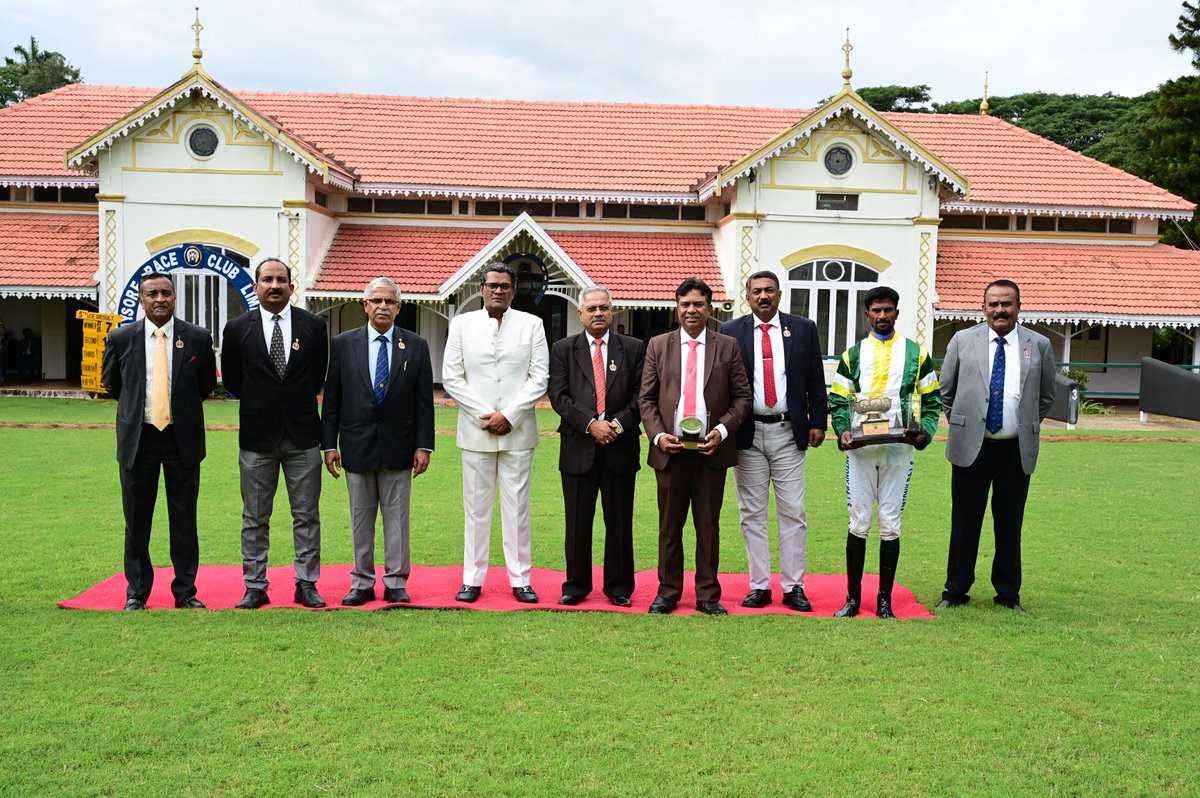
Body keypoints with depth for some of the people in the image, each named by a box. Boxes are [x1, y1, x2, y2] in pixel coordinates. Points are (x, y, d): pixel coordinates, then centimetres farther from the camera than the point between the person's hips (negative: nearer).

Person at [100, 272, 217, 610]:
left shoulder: (198, 338, -2)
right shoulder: (122, 338, 0)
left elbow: (207, 384, 11)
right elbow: (110, 381, 16)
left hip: (183, 438, 0)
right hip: (137, 438, 1)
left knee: (184, 520, 6)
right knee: (137, 521, 8)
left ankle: (185, 591, 17)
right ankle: (136, 592, 20)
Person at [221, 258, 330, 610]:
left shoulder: (313, 325, 1)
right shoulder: (238, 328, -1)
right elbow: (231, 380, 9)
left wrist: (299, 404, 11)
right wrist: (260, 402, 11)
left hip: (303, 435, 1)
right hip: (257, 436, 0)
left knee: (307, 515, 6)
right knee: (255, 518, 7)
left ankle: (307, 584, 15)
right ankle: (255, 587, 15)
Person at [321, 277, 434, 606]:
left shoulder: (416, 346, 3)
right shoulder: (343, 344, 3)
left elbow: (424, 401, 2)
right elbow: (331, 399, 3)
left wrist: (423, 446, -3)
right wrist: (329, 444, -1)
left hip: (398, 447, 0)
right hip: (357, 446, 0)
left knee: (397, 517, 5)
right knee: (360, 517, 8)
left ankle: (396, 583, 13)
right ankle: (362, 583, 17)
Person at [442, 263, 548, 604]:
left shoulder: (531, 324, 6)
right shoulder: (462, 324, 7)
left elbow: (539, 378, 0)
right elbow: (451, 378, 2)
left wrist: (508, 415, -10)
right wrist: (484, 416, -7)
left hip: (518, 431, 0)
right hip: (475, 431, 0)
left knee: (517, 506, 4)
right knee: (476, 506, 5)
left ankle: (521, 580, 10)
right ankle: (472, 579, 13)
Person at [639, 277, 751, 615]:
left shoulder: (728, 346, 6)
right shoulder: (658, 346, 7)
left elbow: (742, 396, 5)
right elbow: (646, 398, 6)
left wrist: (722, 430, -10)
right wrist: (657, 435, -8)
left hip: (712, 450, -1)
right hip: (670, 450, 1)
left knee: (709, 526, 6)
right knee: (669, 526, 8)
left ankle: (708, 595, 16)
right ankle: (668, 592, 18)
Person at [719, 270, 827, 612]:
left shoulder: (803, 329, 6)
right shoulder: (730, 333, 3)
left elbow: (816, 381, 8)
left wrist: (817, 422, 3)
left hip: (788, 433, 0)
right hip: (746, 433, 0)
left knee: (793, 513, 2)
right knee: (752, 513, 6)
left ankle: (793, 587, 10)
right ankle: (759, 586, 14)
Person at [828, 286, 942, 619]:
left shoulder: (917, 354, 9)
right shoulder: (853, 354, 10)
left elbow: (932, 399, 9)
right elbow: (838, 400, 8)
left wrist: (924, 433, -8)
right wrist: (843, 431, -10)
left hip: (898, 448, 0)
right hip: (860, 449, 0)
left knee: (890, 525, 3)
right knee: (858, 523, 2)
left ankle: (884, 600, 12)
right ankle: (853, 597, 11)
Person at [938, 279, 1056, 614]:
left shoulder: (1039, 345, 5)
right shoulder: (963, 340, 3)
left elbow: (1046, 397, 16)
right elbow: (946, 390, 12)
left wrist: (1027, 427, 12)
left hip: (1017, 450, 1)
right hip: (971, 447, -1)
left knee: (1010, 524, 8)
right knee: (964, 522, 4)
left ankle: (1009, 595, 20)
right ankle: (955, 591, 15)